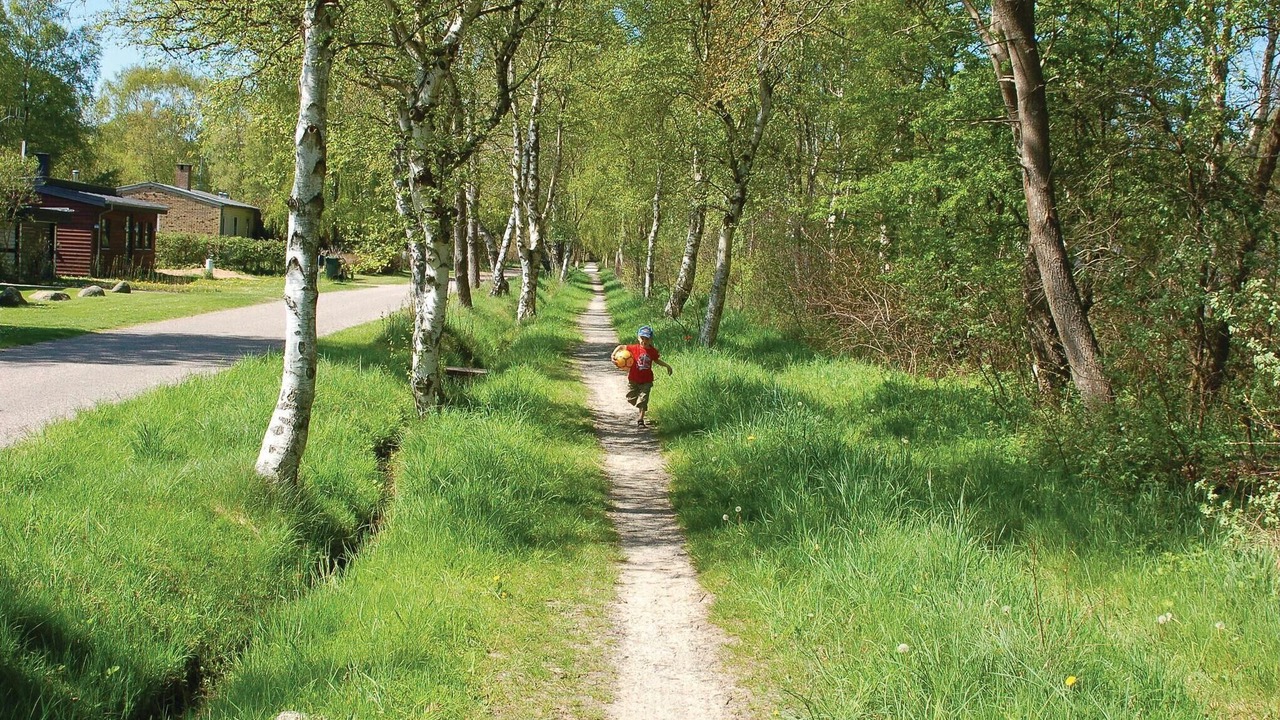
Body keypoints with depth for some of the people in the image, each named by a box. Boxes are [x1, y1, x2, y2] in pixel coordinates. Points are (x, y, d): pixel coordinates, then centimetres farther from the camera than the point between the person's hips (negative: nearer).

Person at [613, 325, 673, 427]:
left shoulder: (653, 351, -5)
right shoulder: (635, 348, -13)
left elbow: (657, 361, 16)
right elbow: (621, 347, -8)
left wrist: (667, 366, 15)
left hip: (646, 380, 0)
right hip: (633, 379, 0)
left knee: (643, 400, -3)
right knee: (631, 398, 13)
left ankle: (641, 419, 6)